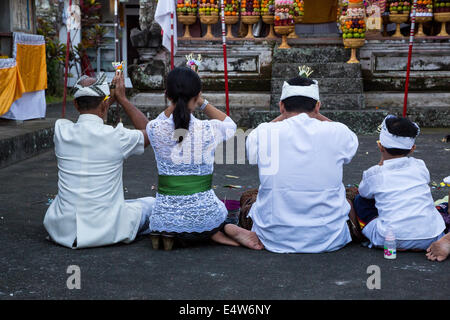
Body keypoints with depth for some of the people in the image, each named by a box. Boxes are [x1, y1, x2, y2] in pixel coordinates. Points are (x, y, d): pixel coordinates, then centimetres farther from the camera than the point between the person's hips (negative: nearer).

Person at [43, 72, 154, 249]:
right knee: (150, 203, 23)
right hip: (106, 231, -3)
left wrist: (112, 95, 18)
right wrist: (122, 98, 7)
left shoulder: (61, 130, -6)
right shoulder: (116, 137, -16)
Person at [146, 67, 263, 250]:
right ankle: (225, 229, 5)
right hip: (204, 217, 1)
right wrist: (202, 103, 12)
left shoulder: (155, 129, -8)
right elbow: (230, 124, 15)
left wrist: (176, 102, 10)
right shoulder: (209, 130, -10)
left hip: (165, 221, -1)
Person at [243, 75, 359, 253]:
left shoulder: (263, 134, -9)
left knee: (248, 199, 30)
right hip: (328, 240, 1)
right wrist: (316, 114, 15)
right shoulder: (338, 133, -8)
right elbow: (352, 142, 19)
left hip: (276, 241, 0)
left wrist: (284, 115, 14)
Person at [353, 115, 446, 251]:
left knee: (359, 200, 18)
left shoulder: (373, 174, 0)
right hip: (430, 238, 3)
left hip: (390, 240, -3)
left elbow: (364, 192, 22)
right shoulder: (420, 166, 8)